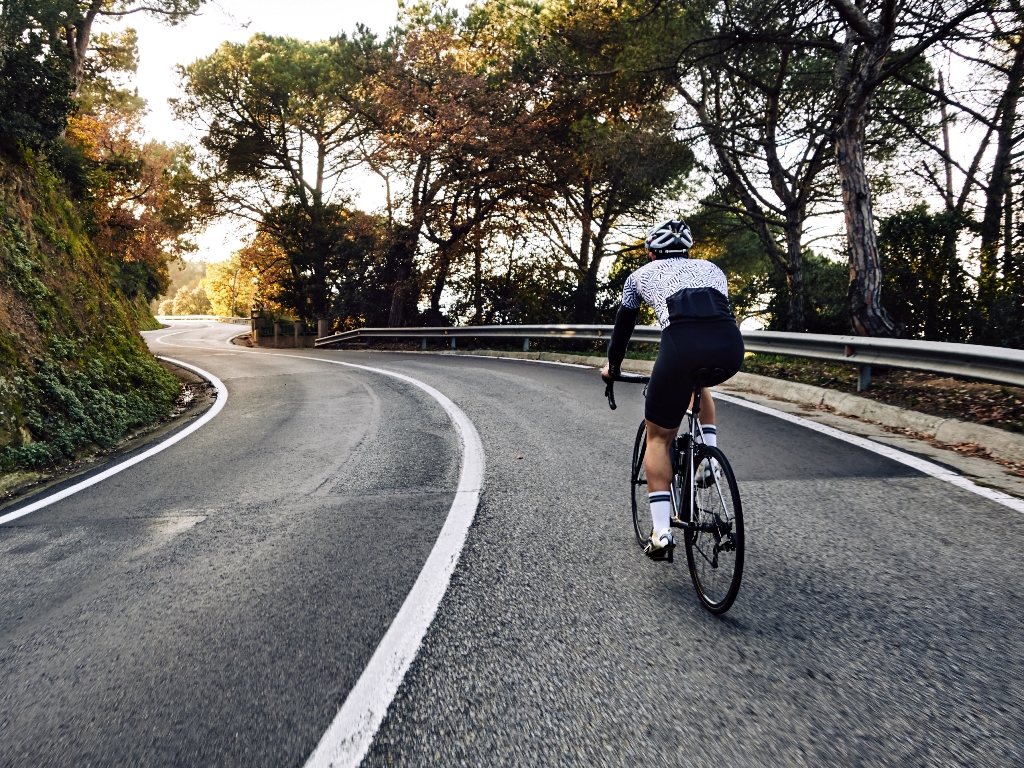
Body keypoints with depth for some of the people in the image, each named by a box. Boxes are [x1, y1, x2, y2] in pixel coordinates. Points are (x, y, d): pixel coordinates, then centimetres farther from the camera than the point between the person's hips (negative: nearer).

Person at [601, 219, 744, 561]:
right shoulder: (713, 269, 34)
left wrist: (612, 366, 52)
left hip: (682, 344, -3)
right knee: (699, 382, 40)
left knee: (658, 437, 14)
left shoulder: (642, 274, 28)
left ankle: (662, 531, 5)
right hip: (731, 348, 3)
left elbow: (624, 323, 36)